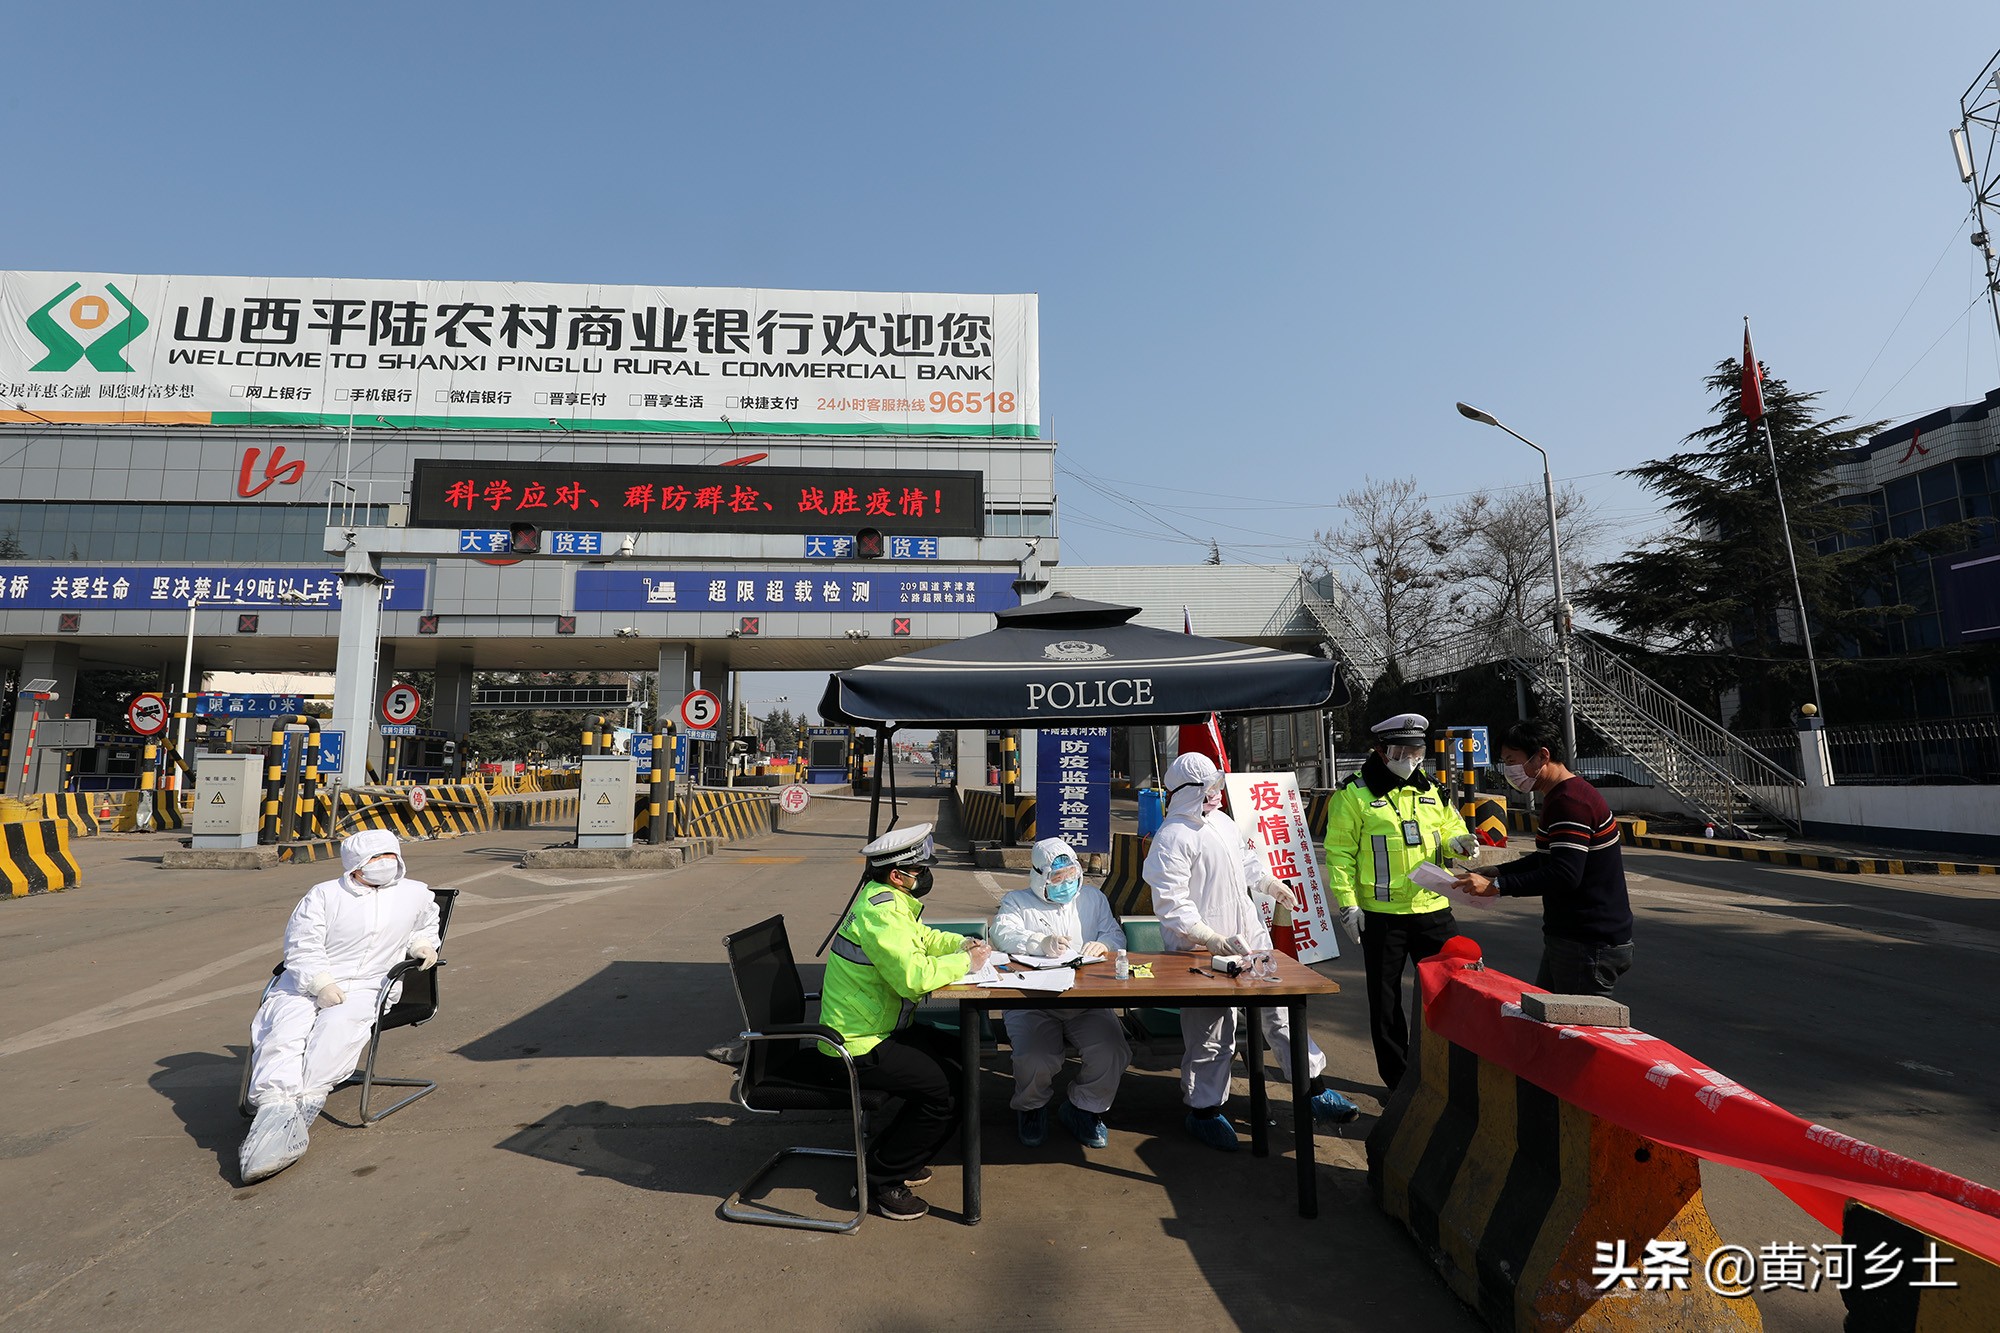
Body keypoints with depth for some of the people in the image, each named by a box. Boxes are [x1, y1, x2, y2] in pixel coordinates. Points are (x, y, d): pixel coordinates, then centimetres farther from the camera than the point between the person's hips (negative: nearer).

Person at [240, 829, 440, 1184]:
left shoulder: (416, 894, 17)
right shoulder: (323, 895, 10)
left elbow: (426, 927, 35)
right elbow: (302, 947, 1)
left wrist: (421, 943, 11)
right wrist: (322, 984, -15)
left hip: (364, 988, 0)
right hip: (305, 983, 0)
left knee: (338, 1027, -31)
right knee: (281, 1033, -28)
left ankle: (303, 1105, -38)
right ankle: (276, 1105, -42)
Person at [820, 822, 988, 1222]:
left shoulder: (889, 902, 8)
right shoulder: (880, 912, -25)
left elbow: (924, 937, 24)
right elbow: (913, 975, -34)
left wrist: (963, 943, 6)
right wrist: (965, 962, -18)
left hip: (878, 1029, 11)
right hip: (858, 1047, -11)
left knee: (960, 1058, 10)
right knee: (943, 1087, -17)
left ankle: (898, 1156, 22)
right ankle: (881, 1180, 1)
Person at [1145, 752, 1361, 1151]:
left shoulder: (1221, 821, 9)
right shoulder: (1172, 838, -19)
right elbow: (1171, 905, -24)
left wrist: (1270, 883, 19)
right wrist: (1210, 939, -30)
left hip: (1250, 938, 8)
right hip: (1202, 953, -8)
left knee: (1280, 1009, 14)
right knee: (1211, 1035, 3)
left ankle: (1314, 1087, 28)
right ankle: (1203, 1109, 22)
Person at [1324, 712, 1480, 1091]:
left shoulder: (1431, 789, 9)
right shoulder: (1354, 793, -7)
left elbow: (1450, 828, 19)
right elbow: (1340, 851, -7)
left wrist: (1458, 842, -5)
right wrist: (1347, 904, -13)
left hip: (1433, 908, 4)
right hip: (1381, 914, -4)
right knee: (1385, 1000, 8)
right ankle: (1397, 1079, 23)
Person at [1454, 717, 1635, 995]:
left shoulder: (1571, 802, -21)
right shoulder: (1559, 798, 14)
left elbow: (1564, 876, -29)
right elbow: (1546, 860, 22)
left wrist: (1496, 886, -26)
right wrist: (1493, 874, 11)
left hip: (1591, 945, -11)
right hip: (1568, 938, 11)